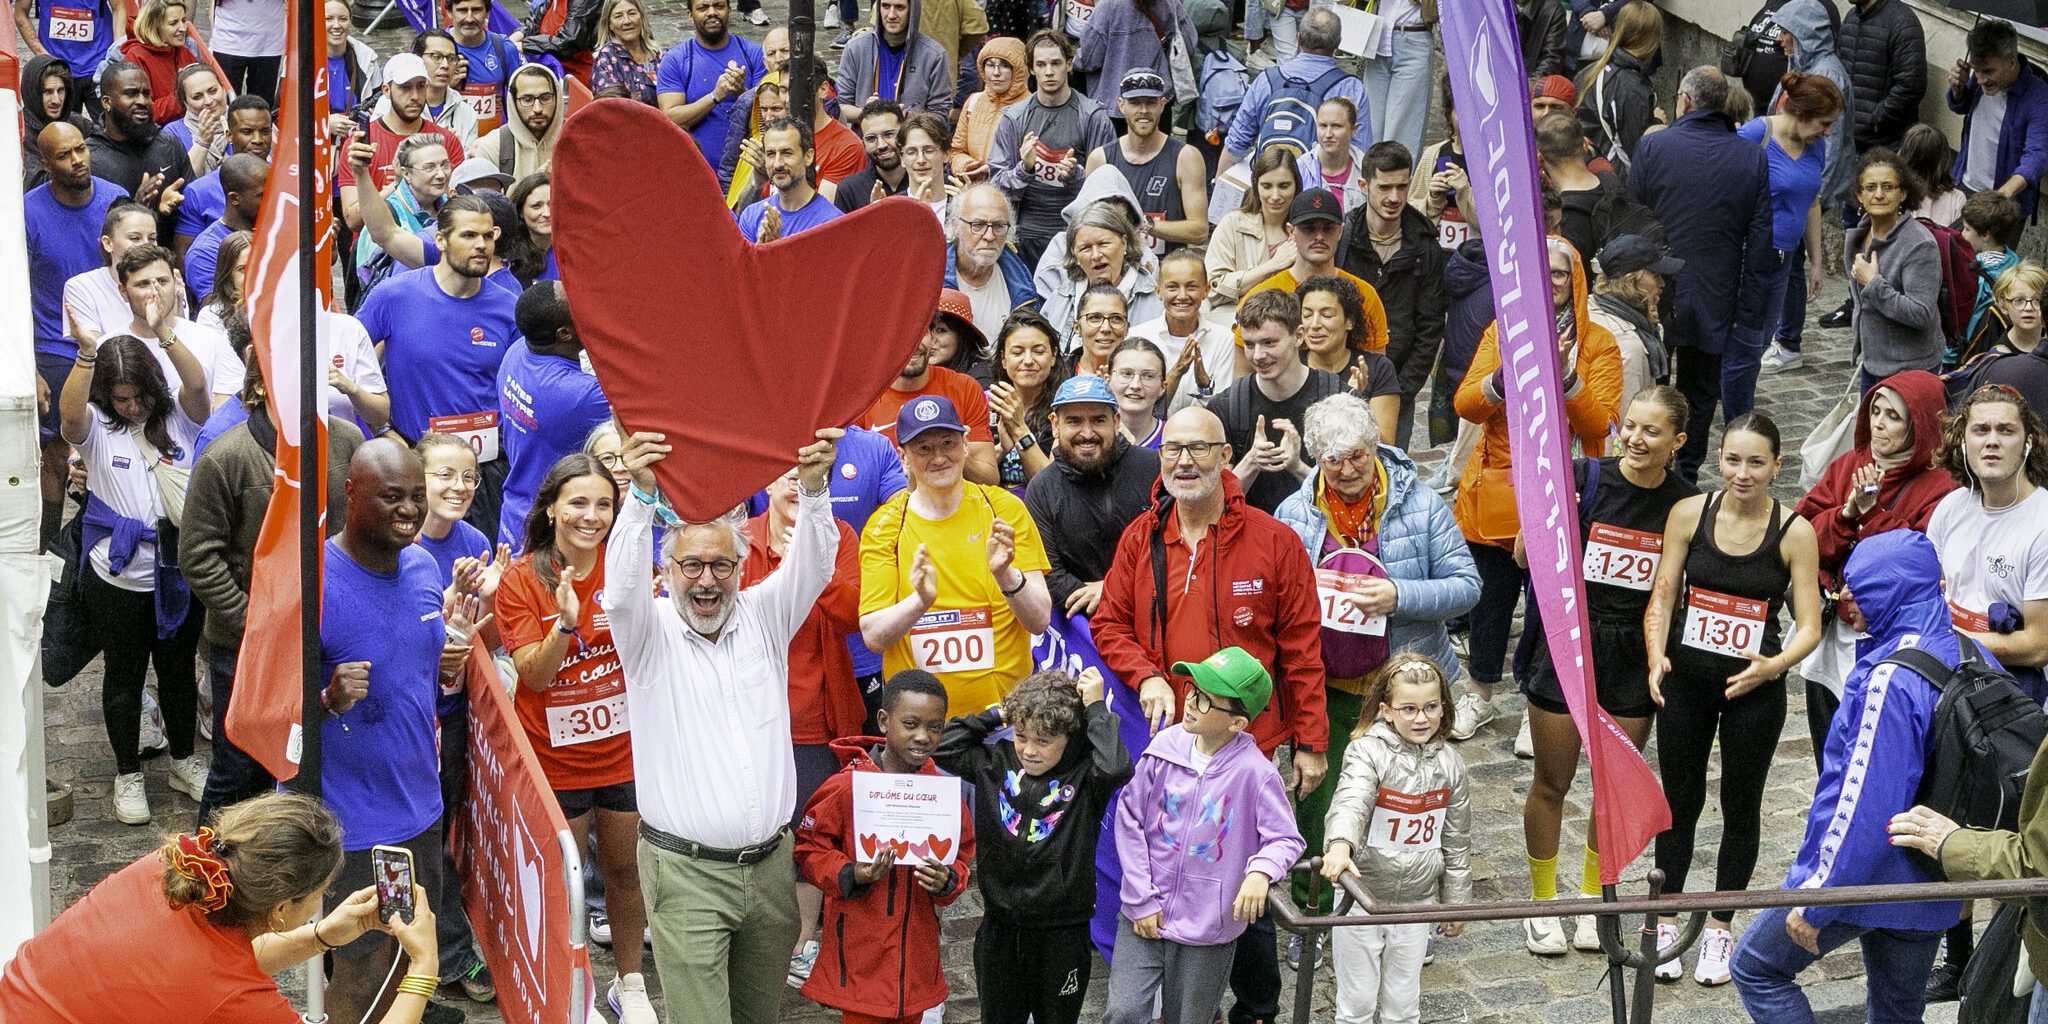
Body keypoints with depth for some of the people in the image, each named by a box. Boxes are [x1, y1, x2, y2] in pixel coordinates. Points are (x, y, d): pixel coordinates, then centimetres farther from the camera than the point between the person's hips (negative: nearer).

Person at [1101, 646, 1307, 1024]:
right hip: (1143, 916, 2)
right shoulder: (1165, 748, -7)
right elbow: (1129, 819, -1)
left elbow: (1286, 839, -7)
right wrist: (1142, 899, -3)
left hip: (1207, 929, -2)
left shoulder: (1255, 772, -15)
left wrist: (1261, 871, -30)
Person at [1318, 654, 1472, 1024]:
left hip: (1417, 900, 3)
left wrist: (1456, 902, 13)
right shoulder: (1368, 751, -15)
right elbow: (1351, 800, -36)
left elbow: (1457, 841, 9)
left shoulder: (1449, 764, -1)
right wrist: (1340, 844, -55)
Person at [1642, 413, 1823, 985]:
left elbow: (1809, 627, -10)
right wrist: (1657, 658, -19)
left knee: (1741, 806, 13)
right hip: (1685, 683, 1)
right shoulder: (1688, 513, -6)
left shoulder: (1794, 532, -11)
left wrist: (1772, 666, -28)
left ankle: (1719, 928, 29)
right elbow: (1662, 597, -3)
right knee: (1680, 801, 12)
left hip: (1754, 690, -1)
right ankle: (1666, 922, 28)